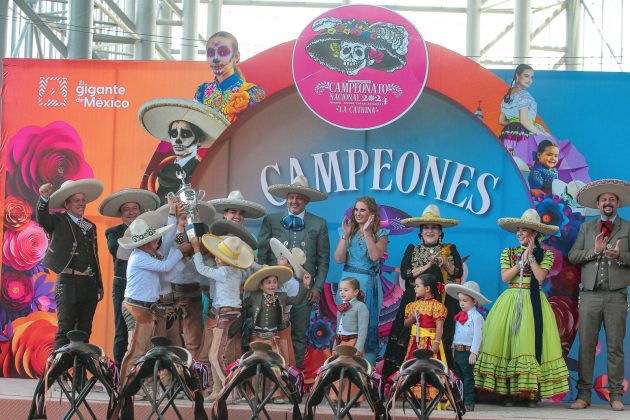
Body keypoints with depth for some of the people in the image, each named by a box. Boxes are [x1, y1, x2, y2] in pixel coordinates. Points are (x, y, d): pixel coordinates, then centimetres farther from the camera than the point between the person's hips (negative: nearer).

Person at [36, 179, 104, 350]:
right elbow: (42, 219, -22)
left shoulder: (90, 226, 17)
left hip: (90, 285, 6)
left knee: (84, 332, 10)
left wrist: (99, 285, 18)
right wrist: (44, 198, -41)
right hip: (69, 283, -6)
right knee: (65, 332, -7)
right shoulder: (59, 221, 0)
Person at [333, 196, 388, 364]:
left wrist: (367, 232, -15)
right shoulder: (348, 232, 9)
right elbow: (339, 259, -1)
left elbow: (375, 256, -16)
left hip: (368, 284, -3)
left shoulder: (380, 234, 2)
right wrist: (346, 235, -9)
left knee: (368, 327, 0)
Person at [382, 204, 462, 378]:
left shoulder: (450, 250, 12)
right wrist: (427, 265, -9)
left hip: (443, 302, 0)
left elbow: (458, 273, 4)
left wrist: (444, 263, -11)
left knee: (440, 341, -8)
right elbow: (405, 273, -1)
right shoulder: (412, 250, 12)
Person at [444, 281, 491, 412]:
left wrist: (474, 352, -19)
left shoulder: (476, 316, -11)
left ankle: (469, 403, 3)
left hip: (467, 351, -8)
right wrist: (453, 348, 17)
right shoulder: (460, 315, 13)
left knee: (468, 377, -2)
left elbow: (477, 336, -15)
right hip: (457, 351, 8)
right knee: (457, 377, 12)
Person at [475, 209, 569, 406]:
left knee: (531, 342, -10)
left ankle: (531, 392, -8)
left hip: (533, 303, -2)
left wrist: (530, 256, -6)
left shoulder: (545, 254, 7)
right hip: (510, 301, 2)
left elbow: (540, 276, -8)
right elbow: (505, 277, 0)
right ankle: (507, 391, -7)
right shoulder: (508, 253, 13)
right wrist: (522, 260, -4)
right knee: (507, 342, -8)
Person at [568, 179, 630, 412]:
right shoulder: (586, 228, 15)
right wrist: (594, 251, -8)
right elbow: (573, 256, 6)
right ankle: (583, 394, 3)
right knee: (586, 345, 0)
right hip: (590, 294, 1)